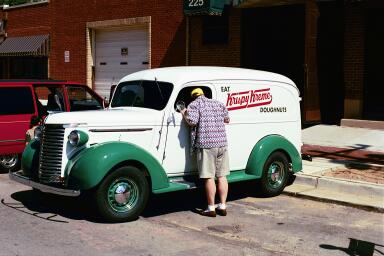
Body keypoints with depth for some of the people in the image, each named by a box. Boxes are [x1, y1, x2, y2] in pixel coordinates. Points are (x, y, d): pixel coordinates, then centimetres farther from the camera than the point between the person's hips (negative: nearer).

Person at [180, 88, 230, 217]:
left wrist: (184, 114, 3)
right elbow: (227, 119, 24)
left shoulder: (194, 105, -1)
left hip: (206, 144, -5)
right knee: (221, 176, 11)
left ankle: (211, 208, 4)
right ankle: (222, 206, 16)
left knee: (209, 177, -1)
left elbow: (192, 122, -15)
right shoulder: (218, 103, 15)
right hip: (222, 143, 5)